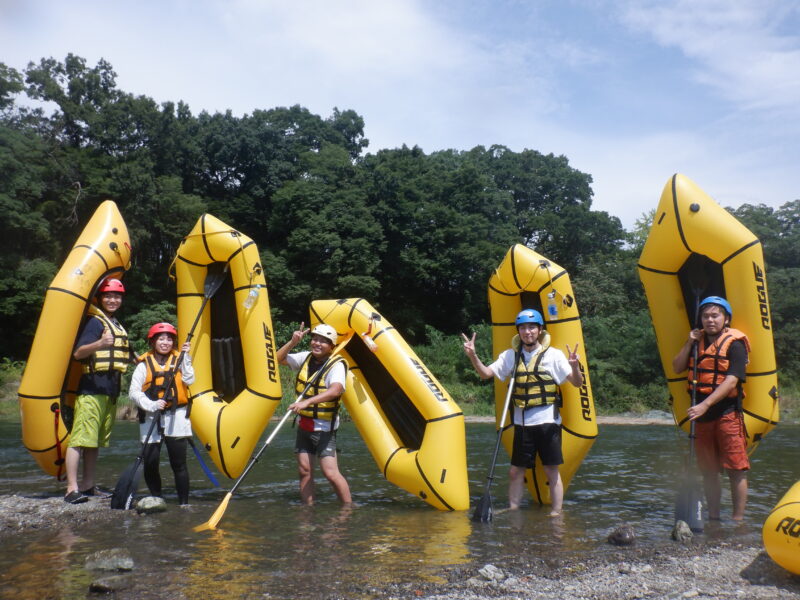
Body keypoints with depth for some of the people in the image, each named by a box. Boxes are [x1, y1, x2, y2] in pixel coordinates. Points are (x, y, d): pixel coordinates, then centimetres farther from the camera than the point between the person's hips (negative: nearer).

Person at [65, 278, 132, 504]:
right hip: (91, 389, -9)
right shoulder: (94, 322, -7)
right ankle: (72, 489, -13)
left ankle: (88, 486, 18)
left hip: (110, 391, 9)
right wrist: (100, 343, -35)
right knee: (80, 439, -11)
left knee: (96, 441, 12)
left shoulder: (117, 325, 20)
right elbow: (78, 353, -20)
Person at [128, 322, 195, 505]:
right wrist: (152, 405, -16)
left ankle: (184, 503, 4)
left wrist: (185, 357, -7)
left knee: (179, 463, -1)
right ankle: (156, 499, 18)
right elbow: (133, 392, -2)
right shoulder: (144, 364, 5)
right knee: (150, 462, -2)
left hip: (176, 416, 0)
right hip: (150, 418, 0)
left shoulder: (178, 360, 9)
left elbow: (189, 380, -6)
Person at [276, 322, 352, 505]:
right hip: (303, 425, 7)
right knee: (304, 471, 8)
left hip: (324, 428, -6)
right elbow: (279, 358, 15)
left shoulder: (336, 365, -15)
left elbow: (336, 390, -33)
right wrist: (292, 342, -2)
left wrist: (307, 401, -43)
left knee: (331, 473, -11)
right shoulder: (306, 357, 6)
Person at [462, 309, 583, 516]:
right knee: (516, 471, 7)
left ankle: (556, 515, 11)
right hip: (522, 422, 3)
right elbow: (486, 373, 3)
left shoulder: (553, 354, -2)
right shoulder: (511, 355, 7)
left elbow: (577, 382, -5)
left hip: (547, 421, -3)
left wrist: (574, 366, -26)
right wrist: (473, 356, -14)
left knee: (551, 470, 1)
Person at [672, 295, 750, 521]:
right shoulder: (698, 342, 11)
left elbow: (731, 381, -18)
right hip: (701, 415, 6)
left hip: (727, 413, -6)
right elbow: (677, 368, 9)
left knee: (736, 470, -4)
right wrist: (689, 343, -4)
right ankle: (713, 517, 20)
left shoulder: (734, 344, -9)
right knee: (708, 471, 11)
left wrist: (705, 405, -25)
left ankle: (738, 520, 1)